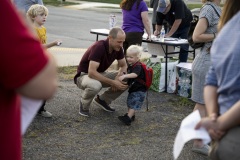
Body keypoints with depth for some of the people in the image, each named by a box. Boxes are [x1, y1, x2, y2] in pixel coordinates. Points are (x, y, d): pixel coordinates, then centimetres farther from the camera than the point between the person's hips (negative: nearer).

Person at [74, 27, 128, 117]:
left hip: (100, 74, 7)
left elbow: (123, 65, 3)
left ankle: (102, 100, 9)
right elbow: (91, 72, -37)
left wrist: (118, 76, -20)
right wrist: (112, 82, -36)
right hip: (84, 75, -7)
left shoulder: (118, 48, -9)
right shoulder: (99, 47, -31)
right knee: (95, 85, -42)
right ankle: (84, 104, -7)